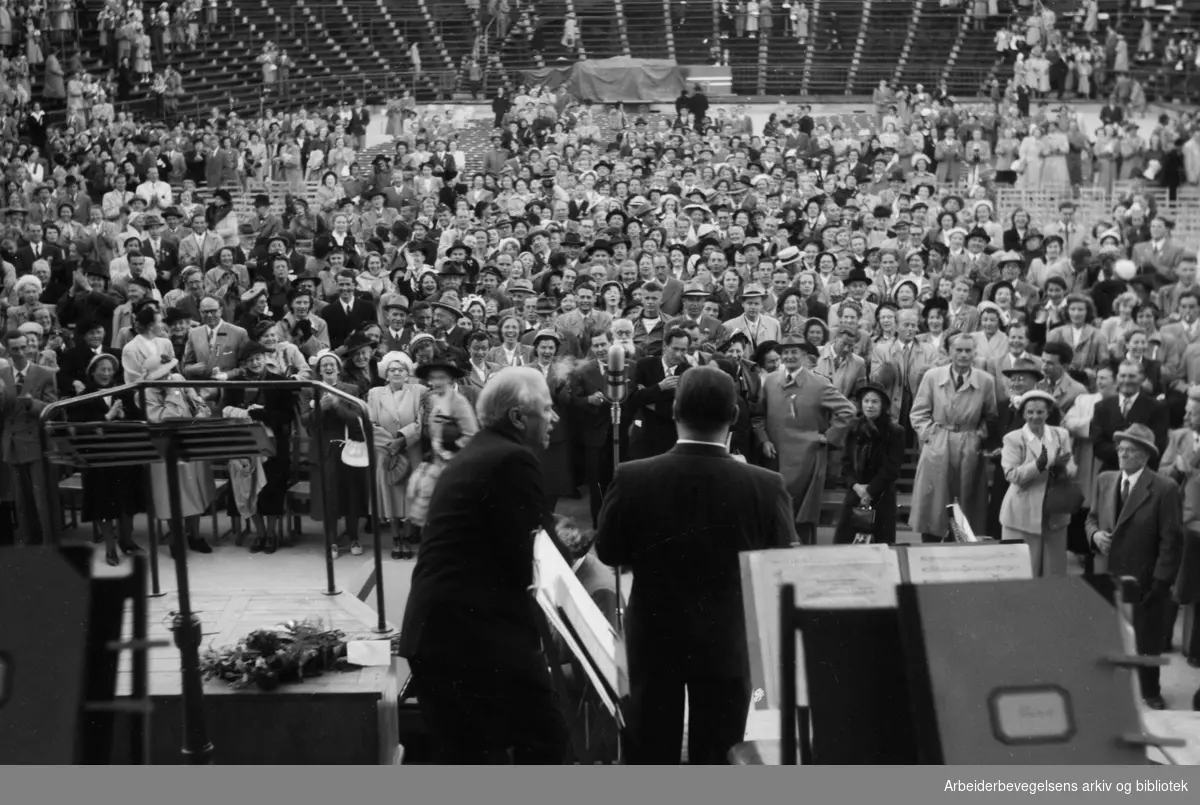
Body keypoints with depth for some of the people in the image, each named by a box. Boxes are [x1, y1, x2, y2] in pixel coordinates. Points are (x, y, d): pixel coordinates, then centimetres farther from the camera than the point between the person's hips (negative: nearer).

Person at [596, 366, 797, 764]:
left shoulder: (632, 478, -16)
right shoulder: (765, 486, -19)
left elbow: (608, 552, -3)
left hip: (653, 634, 1)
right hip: (728, 638, -1)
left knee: (652, 750, 16)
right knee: (718, 755, 12)